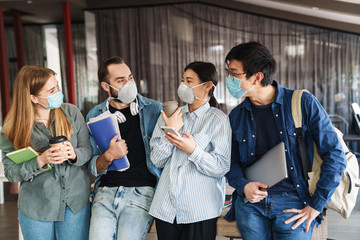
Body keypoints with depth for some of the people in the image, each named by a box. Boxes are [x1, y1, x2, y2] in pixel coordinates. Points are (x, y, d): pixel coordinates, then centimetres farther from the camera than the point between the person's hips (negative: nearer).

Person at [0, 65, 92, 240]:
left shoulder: (71, 112, -5)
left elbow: (87, 150, 0)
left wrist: (74, 154, -22)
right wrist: (41, 161, -24)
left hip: (76, 202, 1)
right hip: (36, 208, -1)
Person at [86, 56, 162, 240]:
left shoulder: (154, 109, 1)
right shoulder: (95, 116, 8)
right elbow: (93, 167, 7)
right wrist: (109, 156, -12)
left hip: (141, 191, -2)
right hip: (106, 191, 2)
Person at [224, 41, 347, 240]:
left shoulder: (303, 103, -7)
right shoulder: (236, 116, 5)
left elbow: (335, 155, -6)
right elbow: (232, 161, 13)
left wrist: (316, 205, -8)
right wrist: (242, 186, -8)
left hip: (293, 203, -2)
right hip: (250, 204, 3)